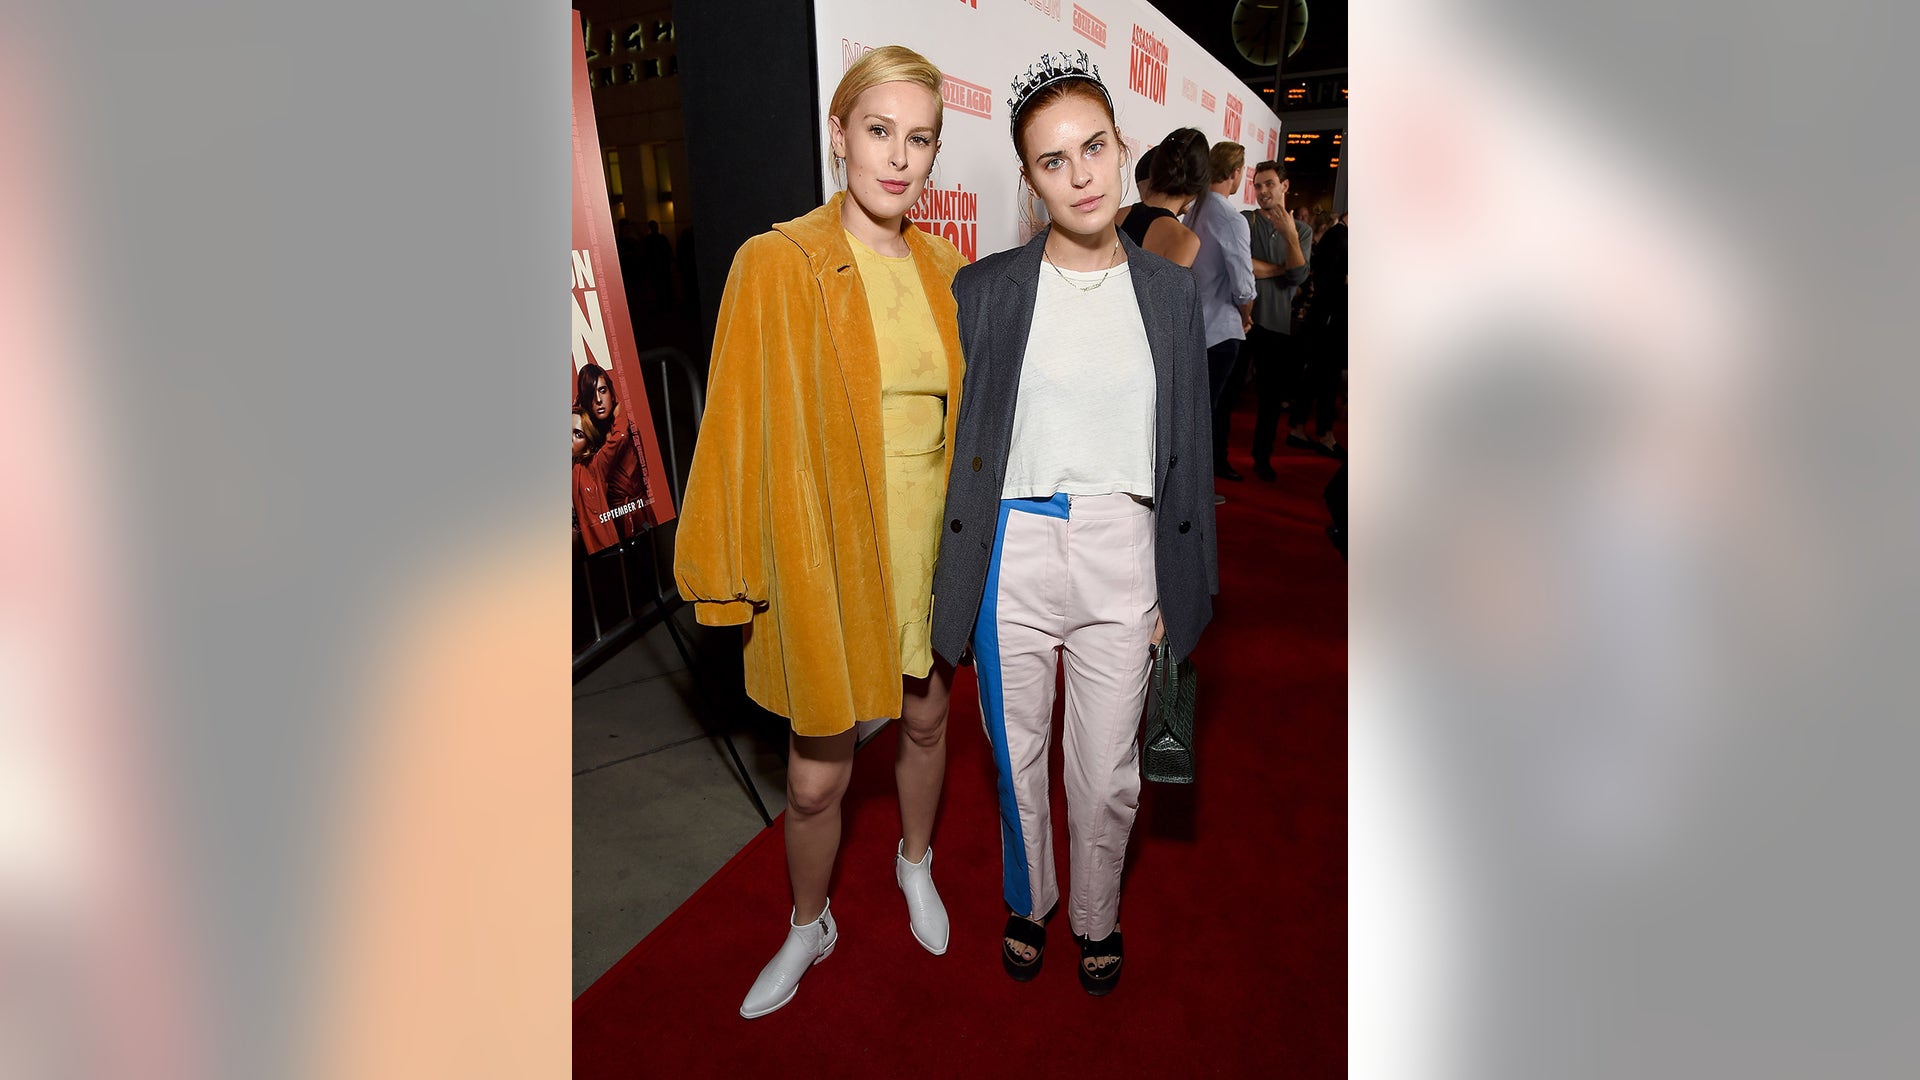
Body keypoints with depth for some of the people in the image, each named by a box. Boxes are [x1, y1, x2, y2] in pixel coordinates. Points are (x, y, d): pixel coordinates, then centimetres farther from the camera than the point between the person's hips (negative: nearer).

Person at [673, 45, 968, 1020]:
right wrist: (734, 575, -7)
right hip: (827, 552, -4)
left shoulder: (945, 269, 3)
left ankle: (916, 863, 53)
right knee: (815, 776, 8)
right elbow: (744, 431, -9)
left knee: (926, 719, 23)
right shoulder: (778, 264, -12)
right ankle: (807, 928, 39)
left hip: (930, 545, 4)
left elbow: (970, 411, 10)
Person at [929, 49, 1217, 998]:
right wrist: (954, 579, -2)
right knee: (1018, 759, 17)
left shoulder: (1168, 290, 3)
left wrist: (1179, 588, 5)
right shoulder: (985, 290, -3)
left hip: (1121, 559, 1)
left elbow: (1186, 451, 6)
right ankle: (1028, 902, 46)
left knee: (1107, 775, 13)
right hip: (1013, 554, 0)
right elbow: (959, 441, 0)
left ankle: (1096, 914, 43)